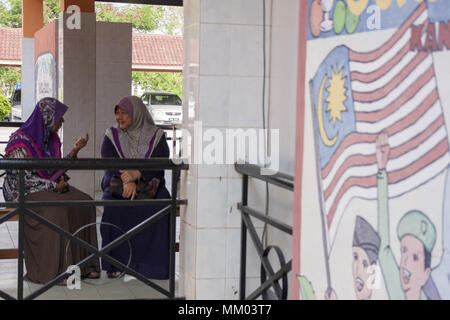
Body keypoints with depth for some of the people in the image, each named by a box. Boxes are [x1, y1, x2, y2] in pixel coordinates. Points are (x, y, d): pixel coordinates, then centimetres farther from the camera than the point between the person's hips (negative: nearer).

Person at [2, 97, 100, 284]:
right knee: (57, 207, -34)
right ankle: (52, 270, -29)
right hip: (25, 191, -7)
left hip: (51, 186, 7)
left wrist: (75, 150, 3)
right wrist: (54, 186, -17)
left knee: (85, 202, -16)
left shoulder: (52, 139, 11)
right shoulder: (21, 141, -14)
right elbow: (23, 177, -17)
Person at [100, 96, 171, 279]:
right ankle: (115, 262, -24)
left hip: (149, 186, -1)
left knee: (160, 208, -31)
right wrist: (126, 180, -28)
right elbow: (109, 161, -9)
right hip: (117, 185, 1)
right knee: (112, 209, -31)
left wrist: (137, 174, -30)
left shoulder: (156, 136, 3)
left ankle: (154, 263, -24)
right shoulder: (112, 135, 7)